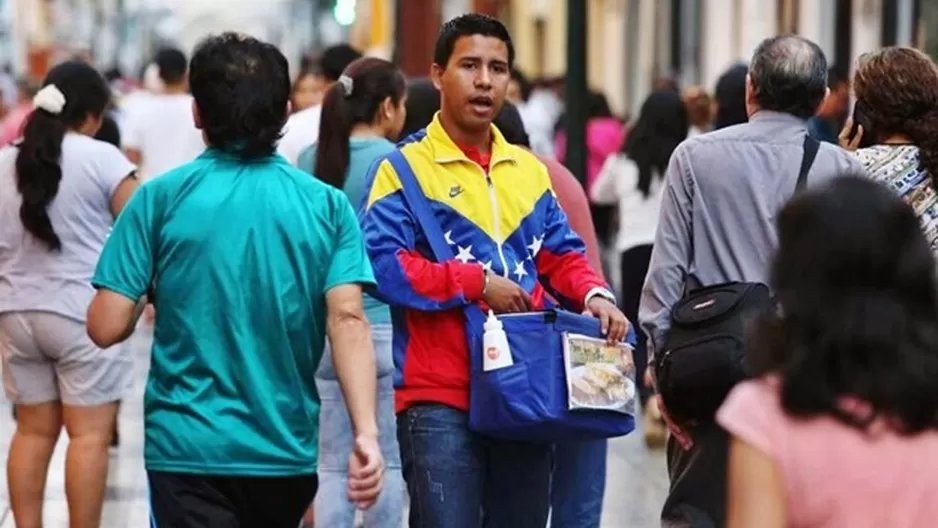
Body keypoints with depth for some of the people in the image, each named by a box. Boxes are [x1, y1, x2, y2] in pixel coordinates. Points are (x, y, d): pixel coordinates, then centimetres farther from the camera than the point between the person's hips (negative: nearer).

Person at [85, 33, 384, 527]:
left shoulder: (162, 198, -4)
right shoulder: (326, 205, 1)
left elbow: (106, 327, -7)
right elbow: (347, 320, -11)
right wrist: (366, 433, -16)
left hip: (188, 447, -3)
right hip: (287, 450, 3)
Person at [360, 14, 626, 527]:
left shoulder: (529, 169, 16)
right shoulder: (405, 167, -3)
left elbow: (562, 254, 16)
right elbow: (383, 263, -15)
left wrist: (594, 295, -6)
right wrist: (478, 283, -16)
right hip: (440, 396, -6)